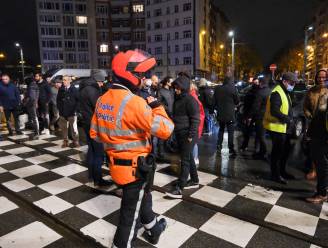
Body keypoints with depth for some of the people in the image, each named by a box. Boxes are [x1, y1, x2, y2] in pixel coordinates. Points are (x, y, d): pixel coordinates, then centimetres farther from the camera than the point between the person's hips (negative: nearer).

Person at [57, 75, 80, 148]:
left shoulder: (74, 90, -3)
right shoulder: (61, 90, 6)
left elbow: (78, 100, -3)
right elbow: (58, 100, 12)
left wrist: (75, 110, -7)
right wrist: (60, 109, 4)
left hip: (72, 113, -3)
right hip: (63, 113, 3)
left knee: (74, 128, 1)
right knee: (64, 128, 8)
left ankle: (75, 141, 13)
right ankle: (65, 141, 20)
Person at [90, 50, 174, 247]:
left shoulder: (102, 100, 1)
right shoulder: (134, 102, -25)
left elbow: (95, 133, 9)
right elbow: (165, 130, -26)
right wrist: (156, 106, -11)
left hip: (117, 163, 9)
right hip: (136, 166, -8)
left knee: (141, 198, 29)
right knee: (131, 210, 12)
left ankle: (153, 229, 52)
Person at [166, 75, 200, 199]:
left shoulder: (190, 100, -14)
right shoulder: (178, 99, 13)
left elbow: (195, 119, -17)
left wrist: (191, 135, -20)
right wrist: (175, 130, 17)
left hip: (187, 135, -9)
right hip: (180, 134, 9)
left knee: (185, 160, -6)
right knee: (188, 157, 17)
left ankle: (179, 189, -3)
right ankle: (194, 180, 32)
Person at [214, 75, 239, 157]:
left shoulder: (217, 88, 0)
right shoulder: (232, 88, -10)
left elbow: (215, 100, 8)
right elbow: (237, 101, -2)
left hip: (220, 114, 4)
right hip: (230, 114, -4)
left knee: (221, 130, 19)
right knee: (230, 132, 2)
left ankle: (219, 148, 21)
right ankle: (231, 150, 3)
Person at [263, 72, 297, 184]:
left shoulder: (285, 92, 16)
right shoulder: (277, 93, -17)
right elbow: (274, 111, -27)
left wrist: (290, 121, 8)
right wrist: (288, 119, -21)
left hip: (284, 127, 10)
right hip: (277, 127, -10)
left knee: (285, 150, 19)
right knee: (277, 151, 0)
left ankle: (282, 171, 34)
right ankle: (275, 175, 12)